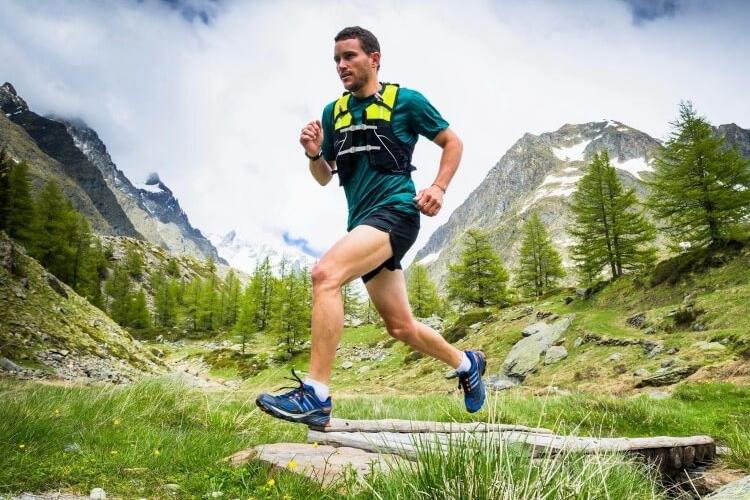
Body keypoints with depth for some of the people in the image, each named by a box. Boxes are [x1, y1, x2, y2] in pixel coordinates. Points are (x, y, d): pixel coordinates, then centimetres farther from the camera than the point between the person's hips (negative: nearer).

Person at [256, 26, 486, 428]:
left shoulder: (406, 101, 2)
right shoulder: (333, 112, 16)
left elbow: (453, 142, 9)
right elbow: (324, 177, 19)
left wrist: (439, 188, -7)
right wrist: (313, 153, -3)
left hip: (395, 211, -7)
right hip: (362, 222, 7)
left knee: (325, 274, -29)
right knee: (400, 327, 12)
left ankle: (315, 397, -25)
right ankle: (467, 364, 37)